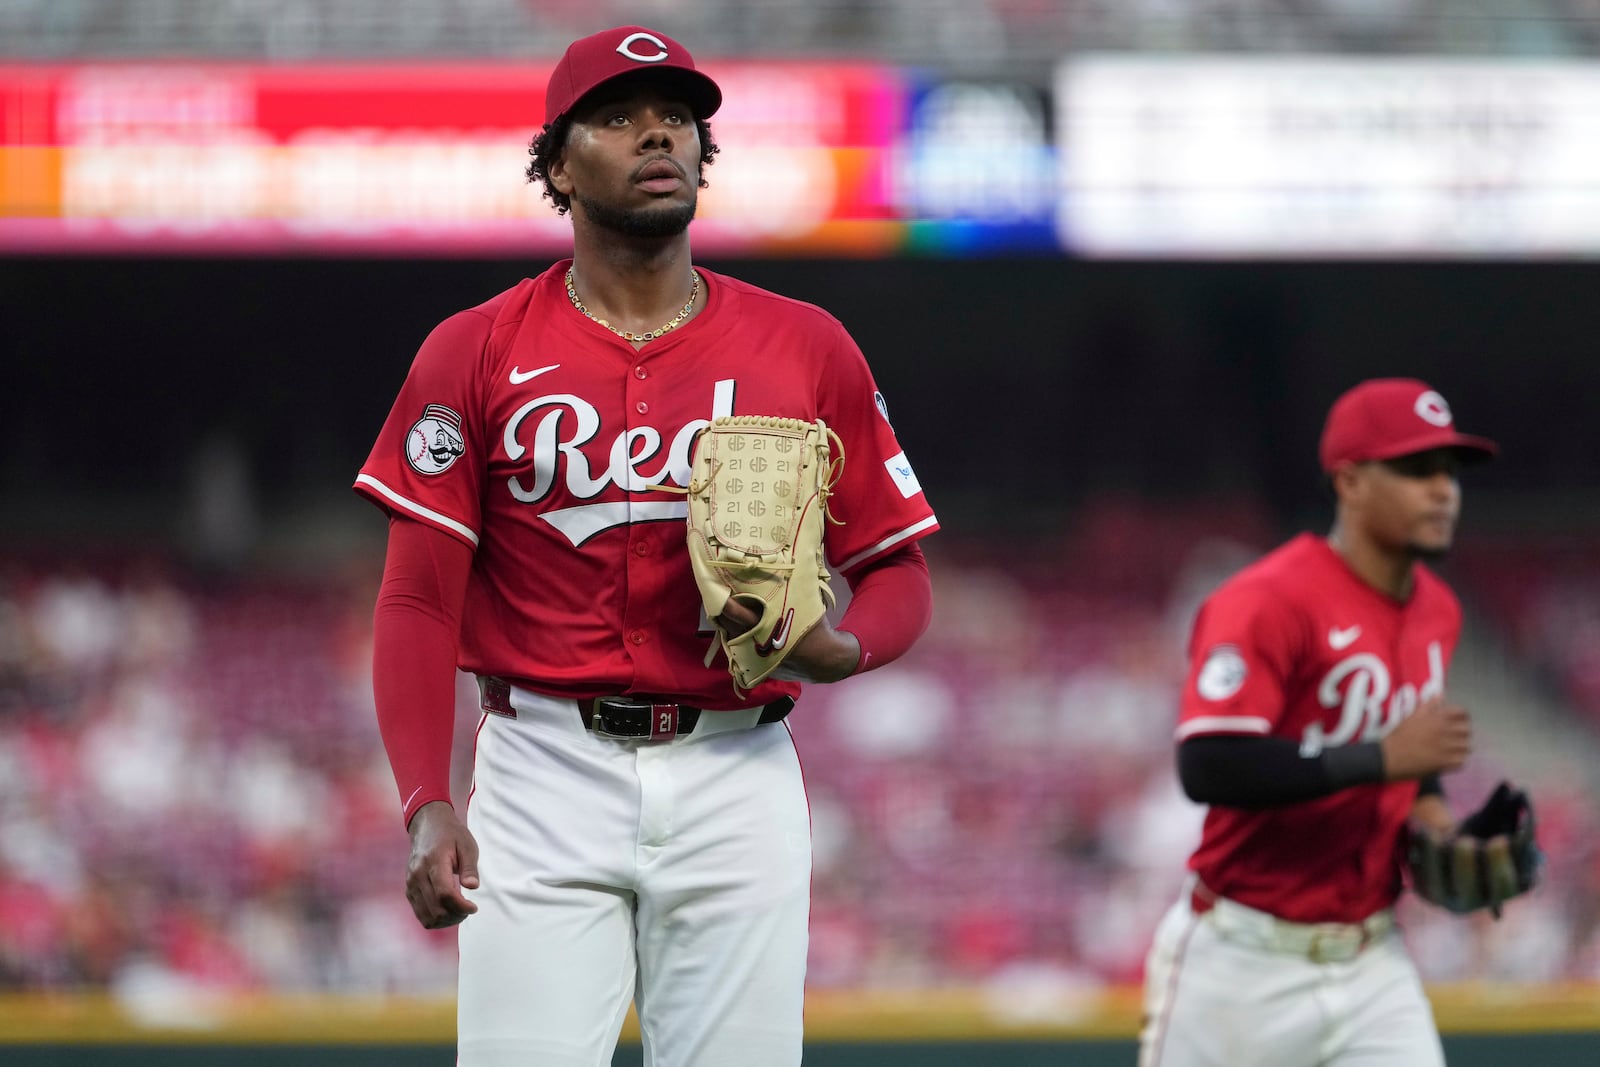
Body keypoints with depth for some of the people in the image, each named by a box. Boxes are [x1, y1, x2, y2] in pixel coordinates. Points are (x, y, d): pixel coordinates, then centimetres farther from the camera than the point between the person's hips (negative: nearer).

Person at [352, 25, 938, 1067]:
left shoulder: (806, 348, 8)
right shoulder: (477, 352, 4)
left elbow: (898, 570, 11)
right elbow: (418, 603, 0)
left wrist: (840, 651, -13)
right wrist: (428, 807, -14)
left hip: (736, 776, 1)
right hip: (545, 782, -1)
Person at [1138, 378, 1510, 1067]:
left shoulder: (1436, 611, 9)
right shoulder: (1269, 602, -17)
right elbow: (1208, 766, -29)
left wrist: (1425, 809, 5)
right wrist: (1383, 759, -27)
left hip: (1372, 961, 6)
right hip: (1244, 964, -6)